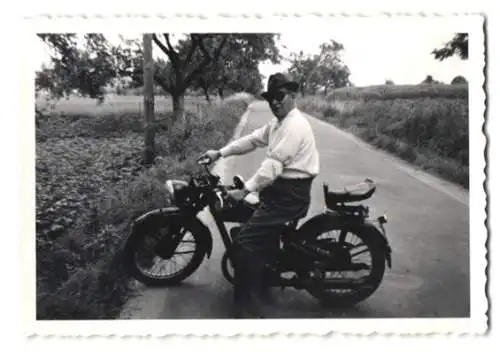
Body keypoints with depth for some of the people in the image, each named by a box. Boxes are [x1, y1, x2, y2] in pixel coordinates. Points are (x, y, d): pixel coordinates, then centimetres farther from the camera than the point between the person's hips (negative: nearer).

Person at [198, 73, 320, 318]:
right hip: (280, 189, 11)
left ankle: (249, 309, -8)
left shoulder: (295, 125, -17)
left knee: (245, 242, -14)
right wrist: (219, 153, 5)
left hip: (289, 194, -11)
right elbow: (252, 140, 15)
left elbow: (274, 163, -23)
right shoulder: (278, 122, 17)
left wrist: (245, 190, -23)